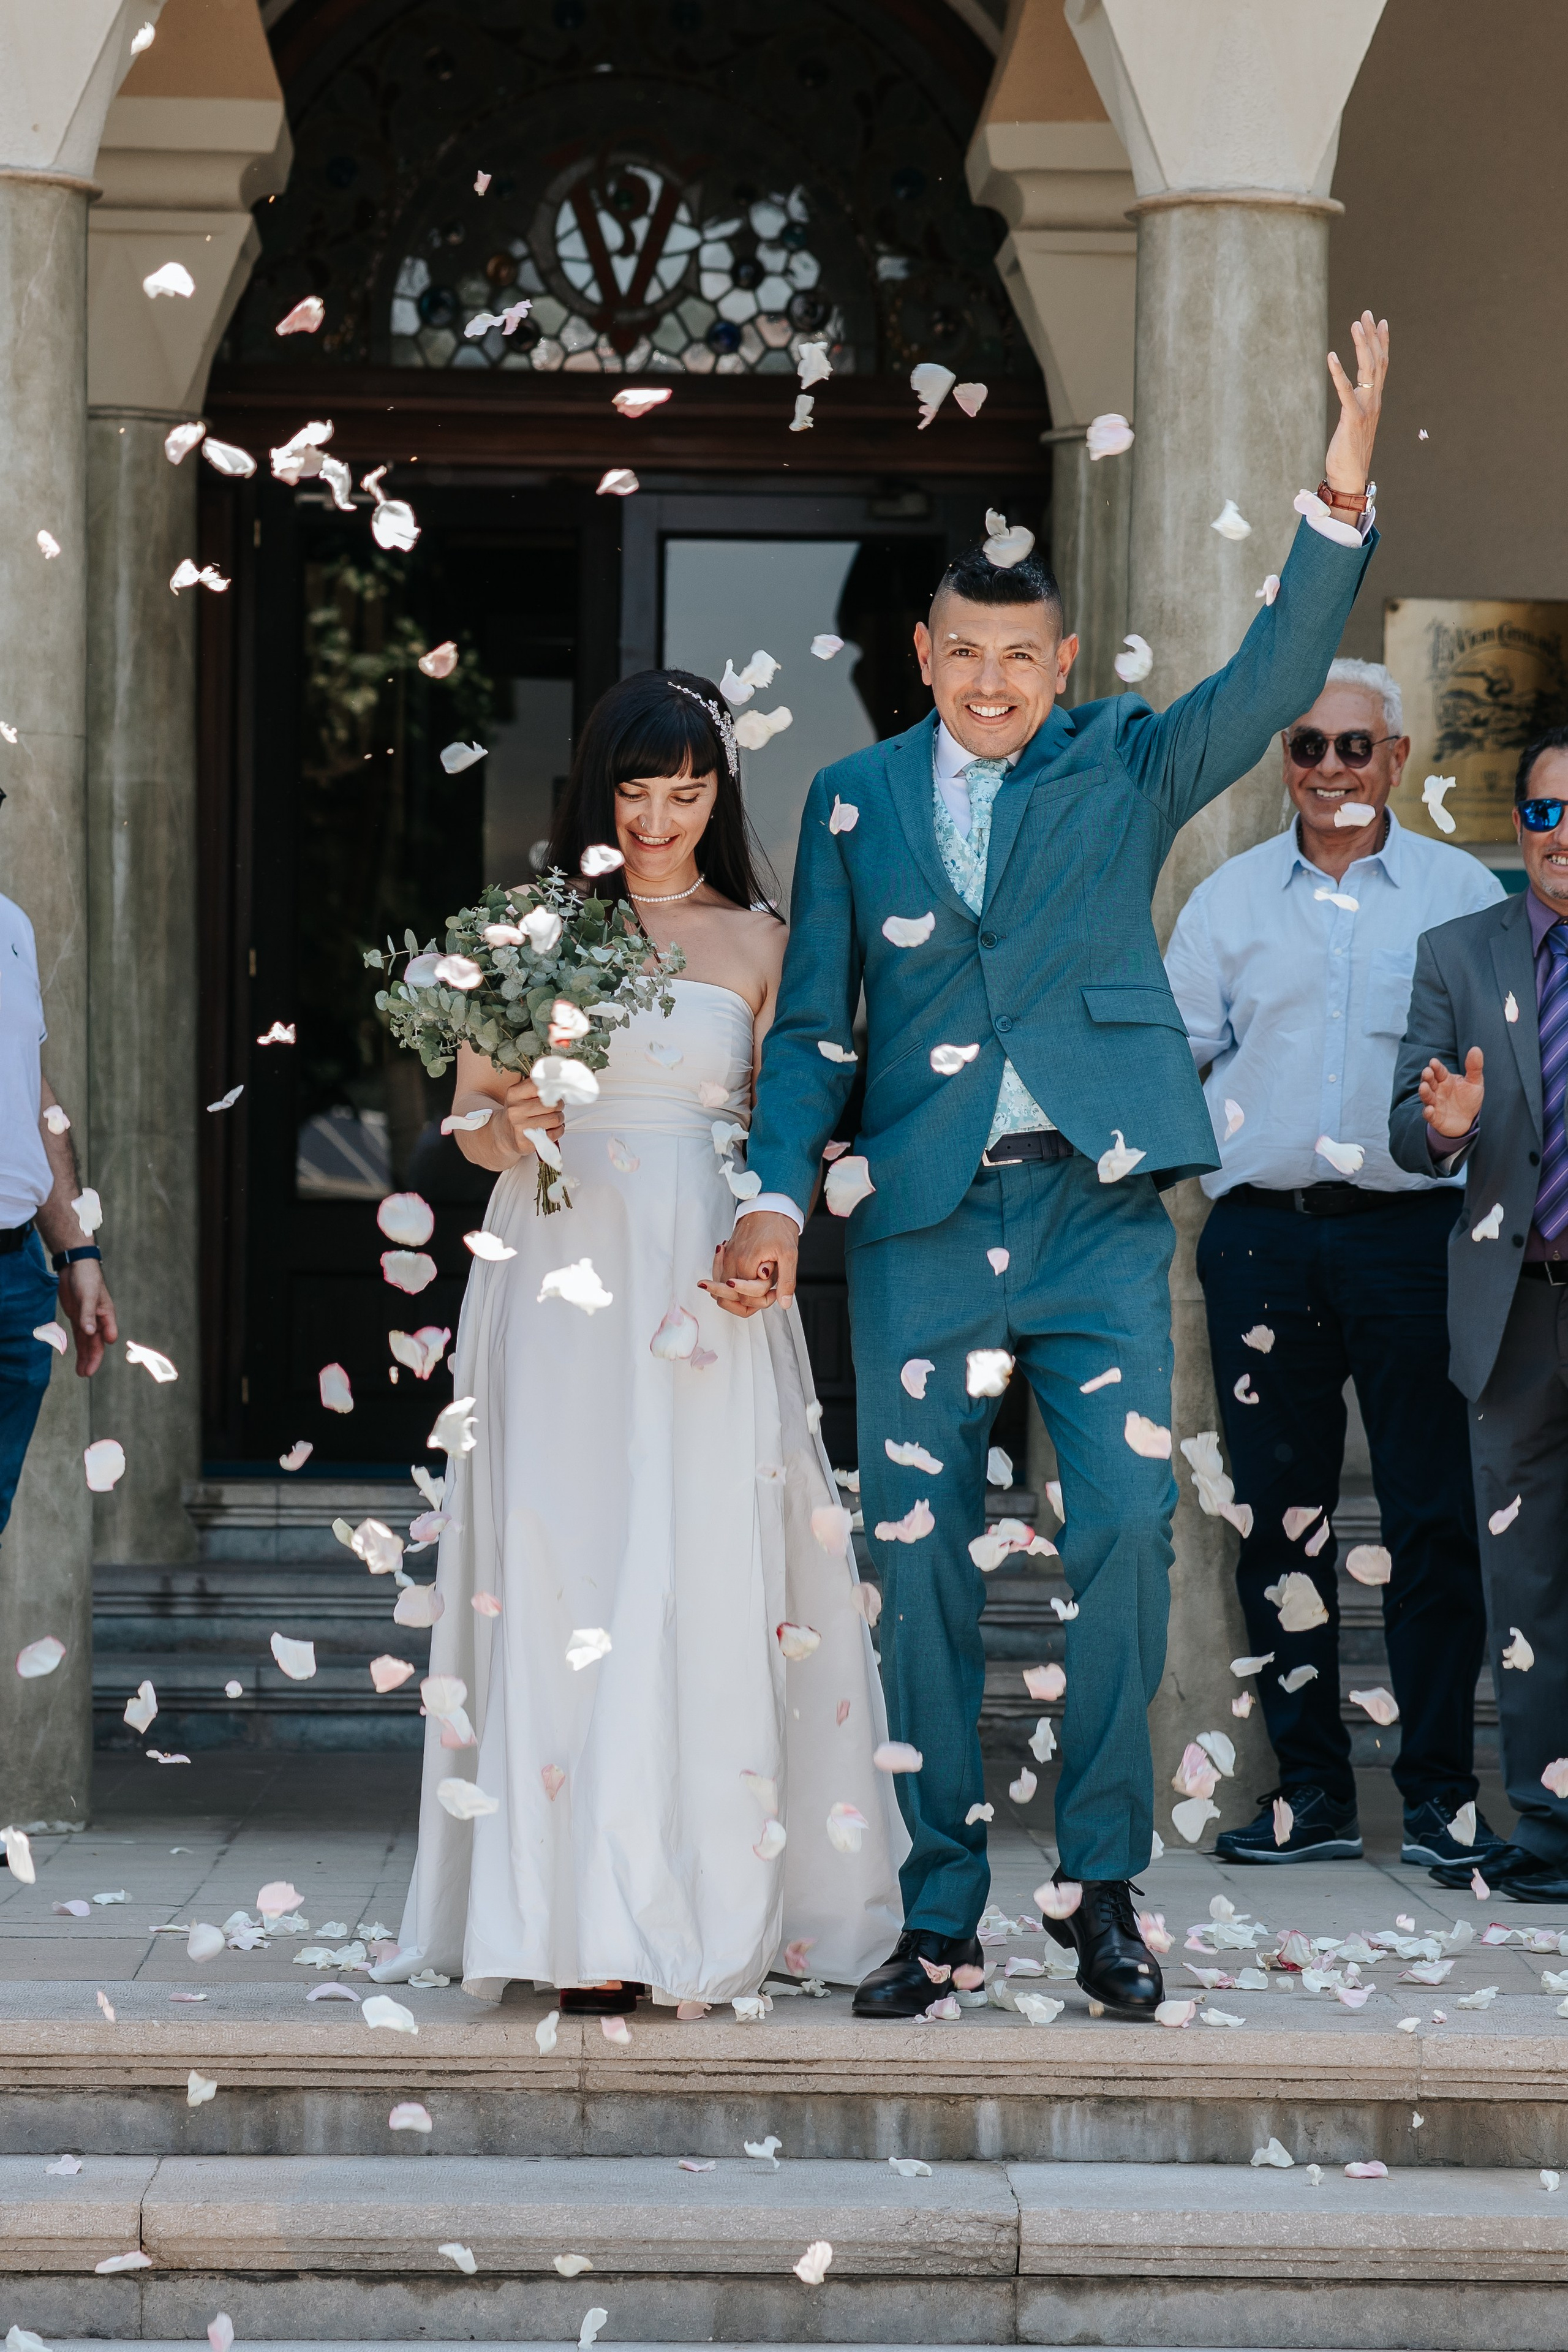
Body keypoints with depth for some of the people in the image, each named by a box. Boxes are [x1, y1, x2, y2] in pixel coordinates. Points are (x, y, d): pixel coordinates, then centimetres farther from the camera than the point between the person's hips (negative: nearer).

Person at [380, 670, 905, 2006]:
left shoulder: (759, 943, 11)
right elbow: (469, 1114, 9)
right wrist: (514, 1129, -12)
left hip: (705, 1288, 1)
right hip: (561, 1279, -1)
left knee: (705, 1582, -4)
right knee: (566, 1573, -6)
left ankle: (708, 1902, 2)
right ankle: (587, 1921, -4)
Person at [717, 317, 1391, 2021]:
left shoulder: (1125, 767, 7)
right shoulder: (855, 802, 10)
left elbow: (1272, 683, -9)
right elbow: (812, 1022, 9)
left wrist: (1340, 504, -22)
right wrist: (777, 1193, -4)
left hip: (1097, 1211, -1)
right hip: (921, 1224, 1)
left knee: (1127, 1533, -8)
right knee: (921, 1565, 3)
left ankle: (1104, 1886, 4)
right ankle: (939, 1908, 12)